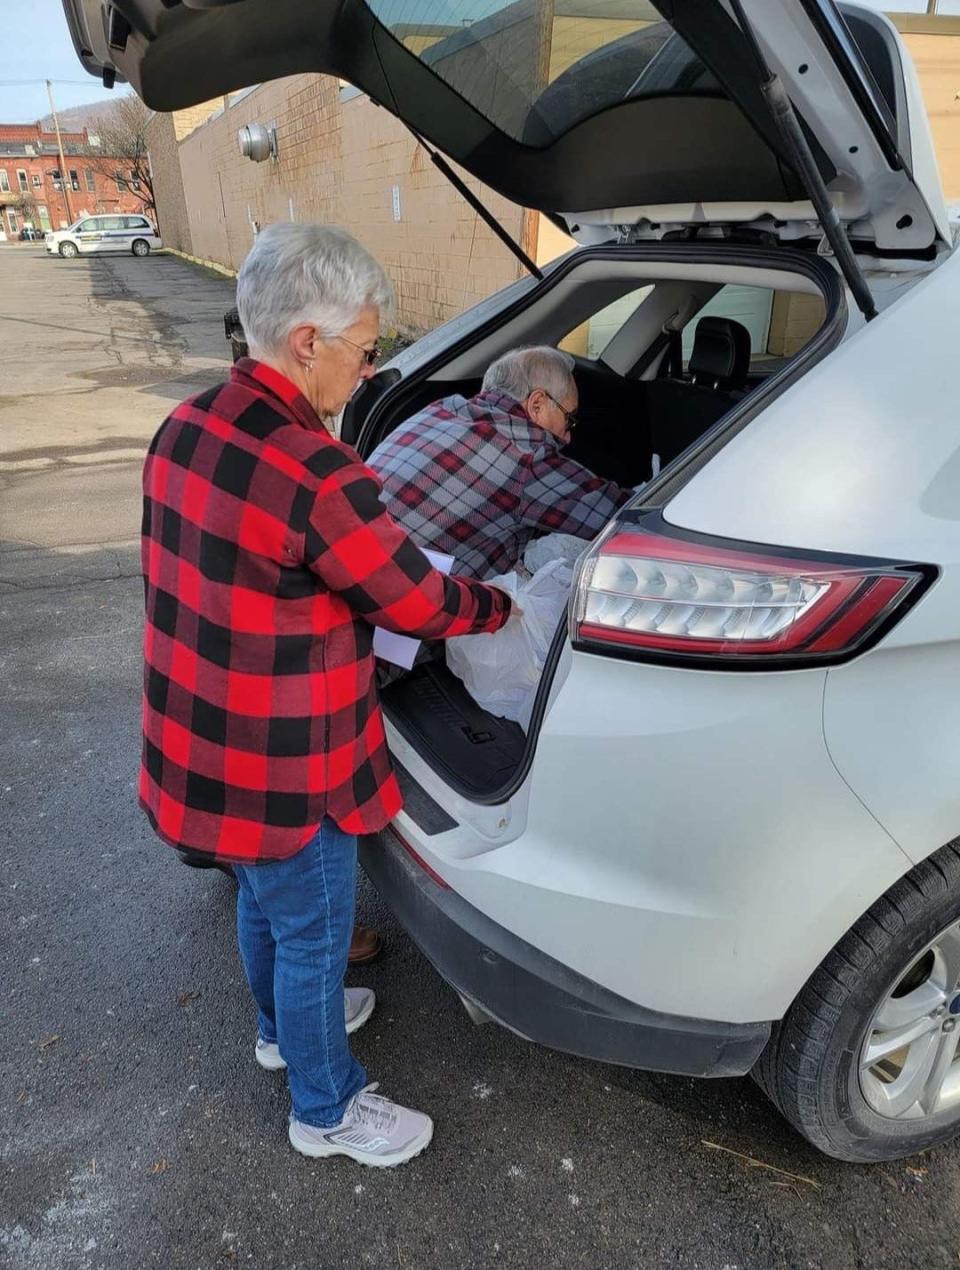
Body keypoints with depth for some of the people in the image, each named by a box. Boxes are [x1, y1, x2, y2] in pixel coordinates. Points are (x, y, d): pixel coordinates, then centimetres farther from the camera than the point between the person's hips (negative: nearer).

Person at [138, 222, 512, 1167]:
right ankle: (326, 1111, 41)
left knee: (264, 902, 30)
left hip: (200, 747, 8)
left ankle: (284, 1026, 57)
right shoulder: (317, 476, -30)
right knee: (314, 937, 15)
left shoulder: (185, 428, -2)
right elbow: (422, 602, -18)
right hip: (282, 777, -8)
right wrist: (501, 605, 2)